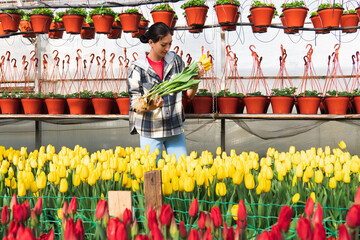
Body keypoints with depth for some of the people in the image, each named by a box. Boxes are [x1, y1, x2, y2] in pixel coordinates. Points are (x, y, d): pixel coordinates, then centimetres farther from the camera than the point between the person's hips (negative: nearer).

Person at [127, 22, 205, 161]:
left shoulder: (175, 60, 3)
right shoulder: (137, 68, -7)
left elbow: (189, 94, 7)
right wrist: (150, 107, -28)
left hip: (175, 128, 3)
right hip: (150, 131, -3)